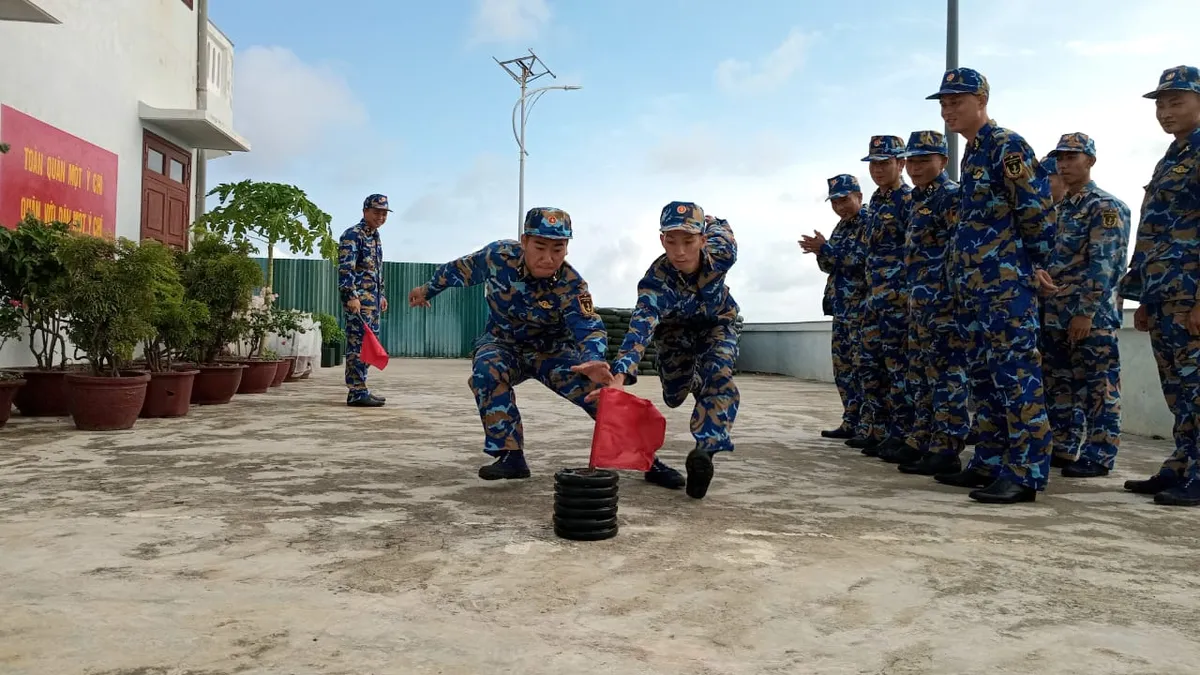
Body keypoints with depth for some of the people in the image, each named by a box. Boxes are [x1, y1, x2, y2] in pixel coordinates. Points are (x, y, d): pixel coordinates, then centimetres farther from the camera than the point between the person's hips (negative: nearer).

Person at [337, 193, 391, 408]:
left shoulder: (375, 236, 20)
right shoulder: (352, 235, -9)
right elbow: (345, 268, -18)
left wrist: (381, 295, 26)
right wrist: (351, 296, -25)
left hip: (372, 299, 10)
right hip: (358, 299, -10)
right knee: (358, 343, -8)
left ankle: (360, 389, 17)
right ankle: (357, 393, -6)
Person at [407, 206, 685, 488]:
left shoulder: (572, 285, -25)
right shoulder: (500, 255, -21)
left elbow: (590, 329, -35)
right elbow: (461, 270, -2)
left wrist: (592, 360, -58)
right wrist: (427, 290, 12)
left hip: (551, 349, -1)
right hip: (502, 343, 1)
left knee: (598, 387, -20)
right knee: (487, 372, -34)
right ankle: (510, 455, -21)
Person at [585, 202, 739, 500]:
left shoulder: (721, 253, -35)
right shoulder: (656, 280, -41)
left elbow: (720, 225, -10)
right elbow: (640, 327, -55)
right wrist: (619, 376, -70)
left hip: (717, 322, 0)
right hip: (676, 327, 0)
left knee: (719, 375, -26)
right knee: (674, 396, 8)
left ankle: (705, 451, -24)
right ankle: (695, 381, 45)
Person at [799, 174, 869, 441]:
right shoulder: (841, 227, 18)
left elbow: (861, 261, -19)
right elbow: (830, 266, 18)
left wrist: (825, 249, -16)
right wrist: (821, 252, -3)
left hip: (862, 308, -9)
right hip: (842, 308, 9)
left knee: (863, 366, -10)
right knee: (843, 366, 10)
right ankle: (851, 423, 17)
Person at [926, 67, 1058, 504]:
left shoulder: (1008, 146, -7)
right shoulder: (971, 154, 19)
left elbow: (1038, 211, -11)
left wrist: (1036, 266, -6)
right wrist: (959, 276, 19)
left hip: (1007, 284, -9)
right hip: (973, 287, 10)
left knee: (1016, 375, -8)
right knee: (984, 378, 12)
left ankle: (1026, 473, -4)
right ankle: (990, 463, 20)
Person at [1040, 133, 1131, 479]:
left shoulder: (1106, 207, -6)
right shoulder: (1056, 209, 17)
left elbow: (1103, 264, -14)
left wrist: (1086, 312, -20)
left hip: (1092, 316, -8)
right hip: (1054, 314, 8)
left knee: (1097, 387, -1)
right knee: (1058, 385, 12)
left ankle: (1098, 456, 5)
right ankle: (1062, 448, 22)